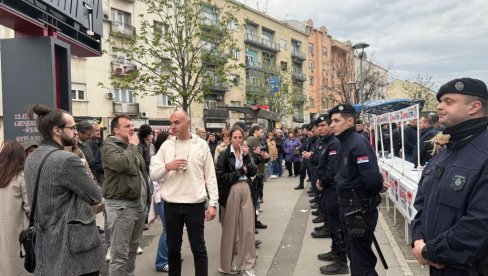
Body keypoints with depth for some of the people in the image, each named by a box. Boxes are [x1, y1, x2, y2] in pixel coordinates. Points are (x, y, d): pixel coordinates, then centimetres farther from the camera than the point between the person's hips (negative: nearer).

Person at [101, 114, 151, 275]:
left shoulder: (134, 147, 18)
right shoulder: (109, 146, -9)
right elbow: (122, 163, -31)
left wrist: (147, 197, 20)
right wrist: (132, 146, -14)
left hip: (139, 203, 8)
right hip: (121, 205, -8)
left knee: (133, 248, 19)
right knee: (120, 253, -3)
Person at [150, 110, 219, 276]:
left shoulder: (201, 145, -1)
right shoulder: (166, 145, 4)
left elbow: (210, 176, 0)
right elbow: (153, 174, 3)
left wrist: (213, 203, -5)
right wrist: (167, 166, -17)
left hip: (195, 204, -2)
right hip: (171, 204, 3)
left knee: (198, 248, 6)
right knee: (173, 248, 15)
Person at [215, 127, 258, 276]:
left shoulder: (246, 152, 12)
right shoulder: (225, 154, -3)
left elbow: (253, 172, 2)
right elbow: (220, 175, -12)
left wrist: (247, 157, -11)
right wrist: (240, 171, -7)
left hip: (246, 191, 4)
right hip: (231, 192, -4)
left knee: (247, 228, 3)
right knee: (230, 229, 4)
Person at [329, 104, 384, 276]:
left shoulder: (358, 143, -21)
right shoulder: (345, 143, 9)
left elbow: (372, 179, -29)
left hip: (361, 210, -9)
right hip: (349, 209, 9)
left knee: (361, 260, 3)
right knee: (354, 254, 23)